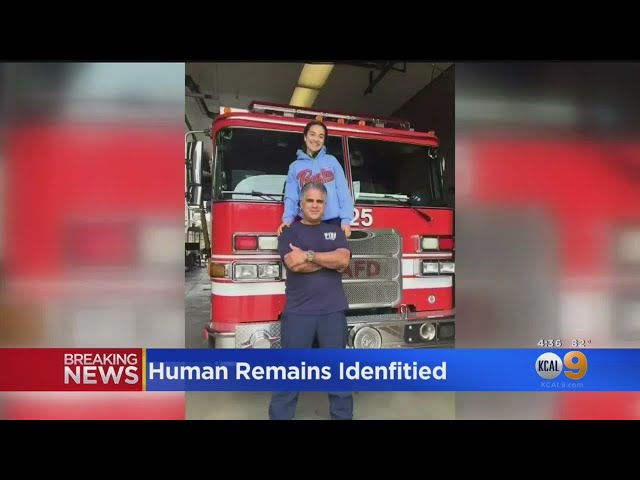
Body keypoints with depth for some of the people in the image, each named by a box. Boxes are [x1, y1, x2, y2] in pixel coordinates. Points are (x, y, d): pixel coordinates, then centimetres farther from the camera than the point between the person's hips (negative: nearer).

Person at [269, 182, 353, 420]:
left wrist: (309, 255, -14)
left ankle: (343, 416, 26)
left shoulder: (335, 231, 12)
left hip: (333, 311, 3)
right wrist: (331, 260, -7)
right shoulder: (289, 231, 4)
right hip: (298, 312, -2)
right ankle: (280, 416, 17)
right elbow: (295, 265, -14)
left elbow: (344, 259, -7)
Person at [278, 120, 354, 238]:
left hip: (333, 221, 0)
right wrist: (287, 218, -12)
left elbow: (343, 192, 4)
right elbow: (291, 197, 6)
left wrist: (346, 219, -7)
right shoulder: (295, 166, 12)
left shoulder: (332, 161, 11)